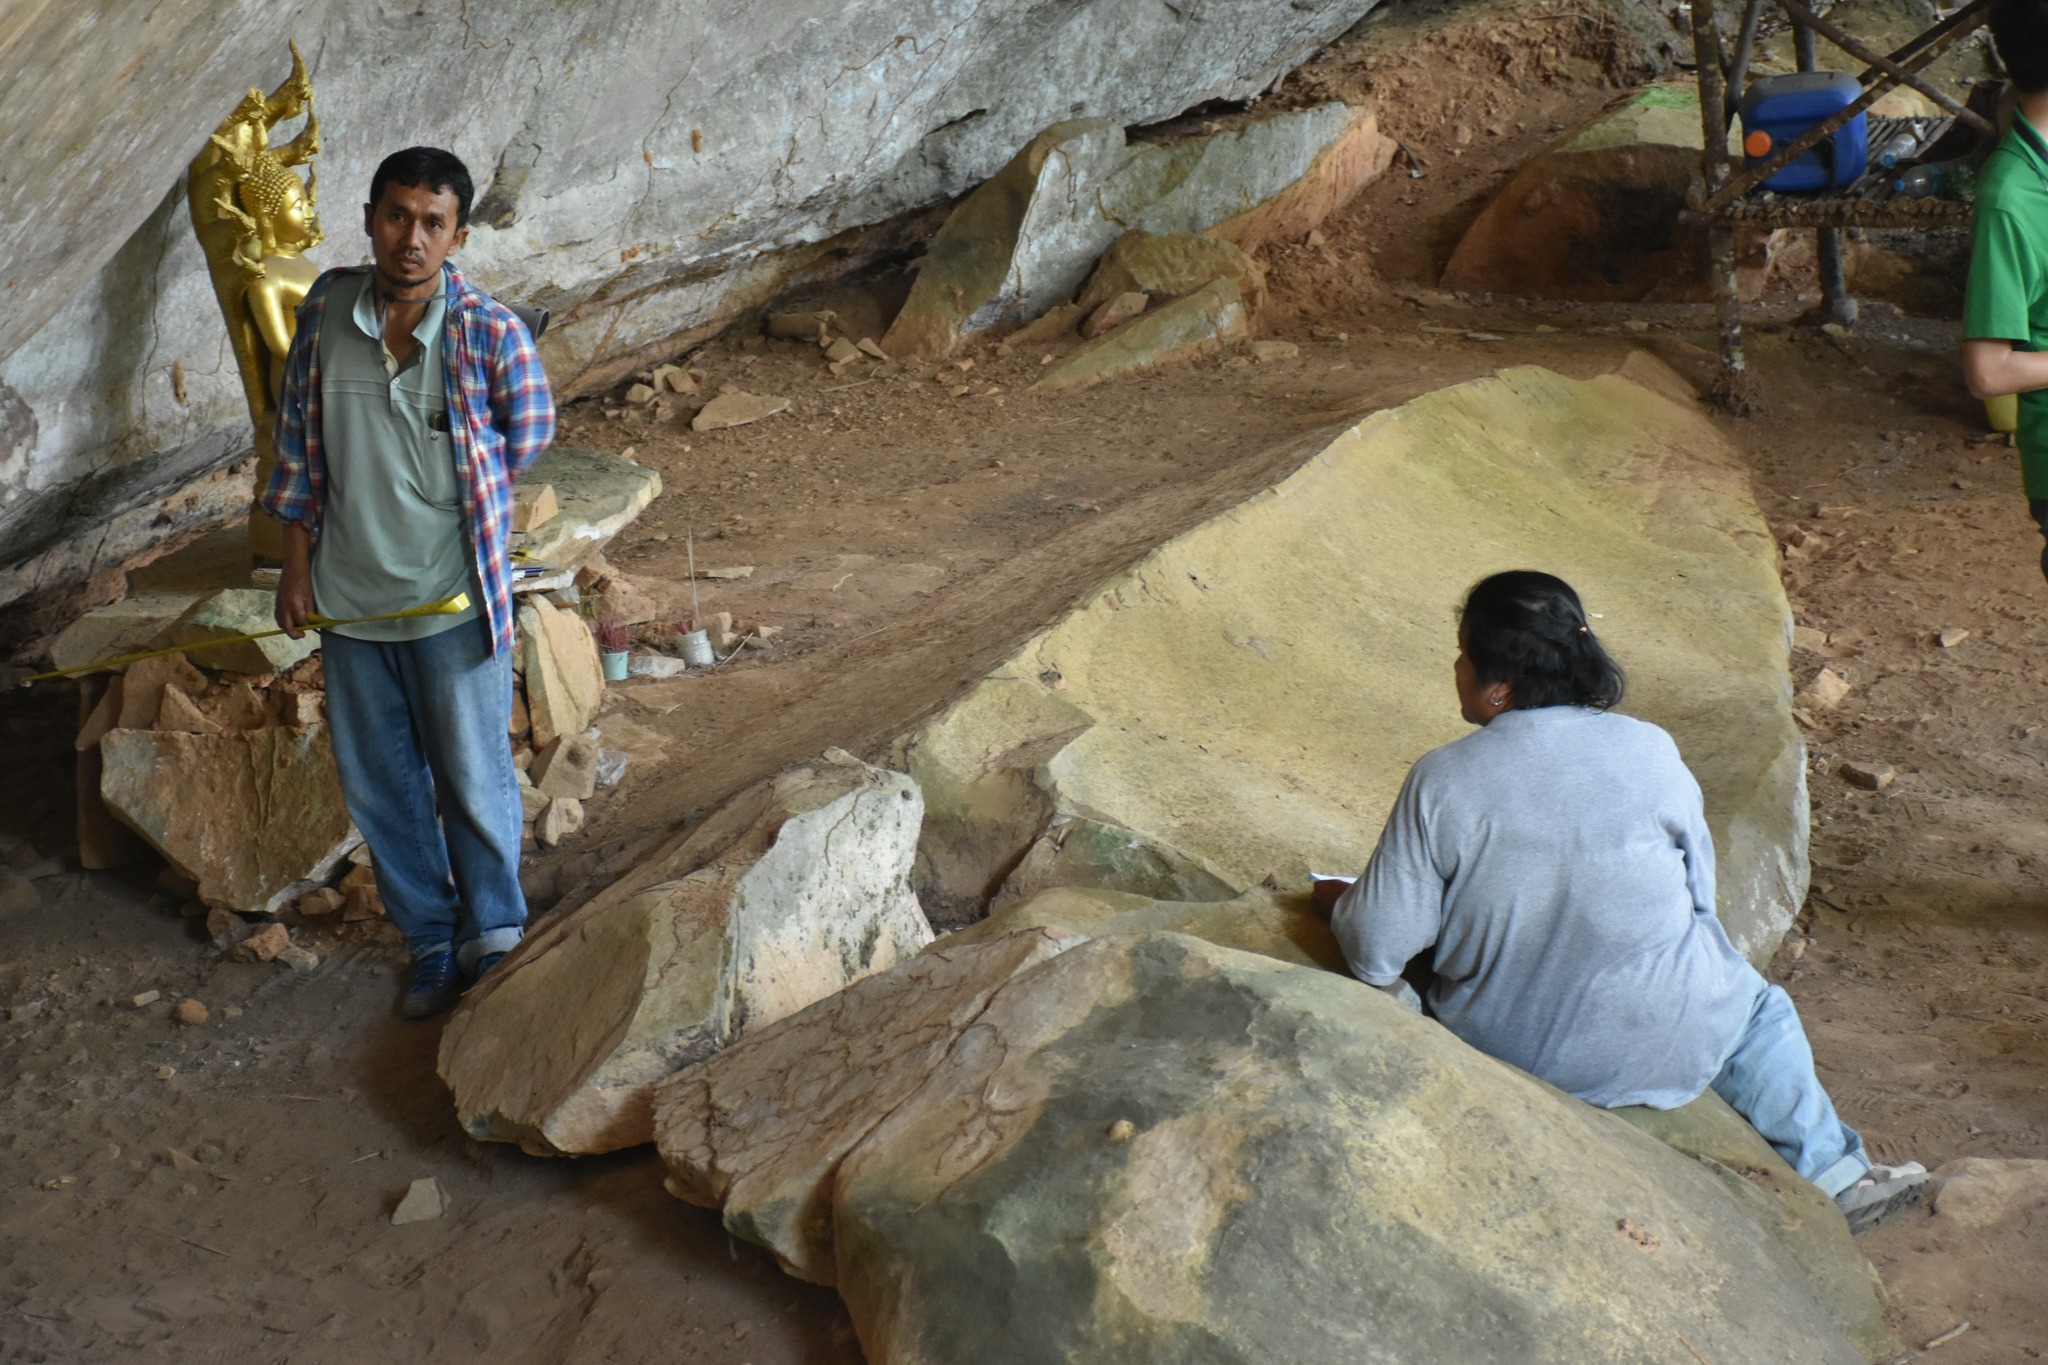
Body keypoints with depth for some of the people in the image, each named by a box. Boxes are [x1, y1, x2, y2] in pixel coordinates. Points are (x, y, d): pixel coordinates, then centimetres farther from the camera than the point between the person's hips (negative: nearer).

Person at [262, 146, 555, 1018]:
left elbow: (526, 437, 1)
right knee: (379, 788, 16)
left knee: (473, 783, 8)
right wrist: (297, 562, 5)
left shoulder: (491, 334, -16)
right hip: (349, 596, 4)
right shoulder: (327, 308, -4)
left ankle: (492, 937, 31)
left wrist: (452, 494, 3)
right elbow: (298, 436, 5)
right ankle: (432, 939, 35)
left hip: (450, 600, -4)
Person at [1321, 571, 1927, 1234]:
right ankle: (1831, 1174, 39)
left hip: (1498, 1044, 0)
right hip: (1655, 1041, 0)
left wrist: (1340, 902, 11)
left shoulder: (1439, 781, -16)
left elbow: (1377, 951, -12)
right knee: (1756, 1011, 31)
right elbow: (1699, 893, 0)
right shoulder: (1647, 750, -13)